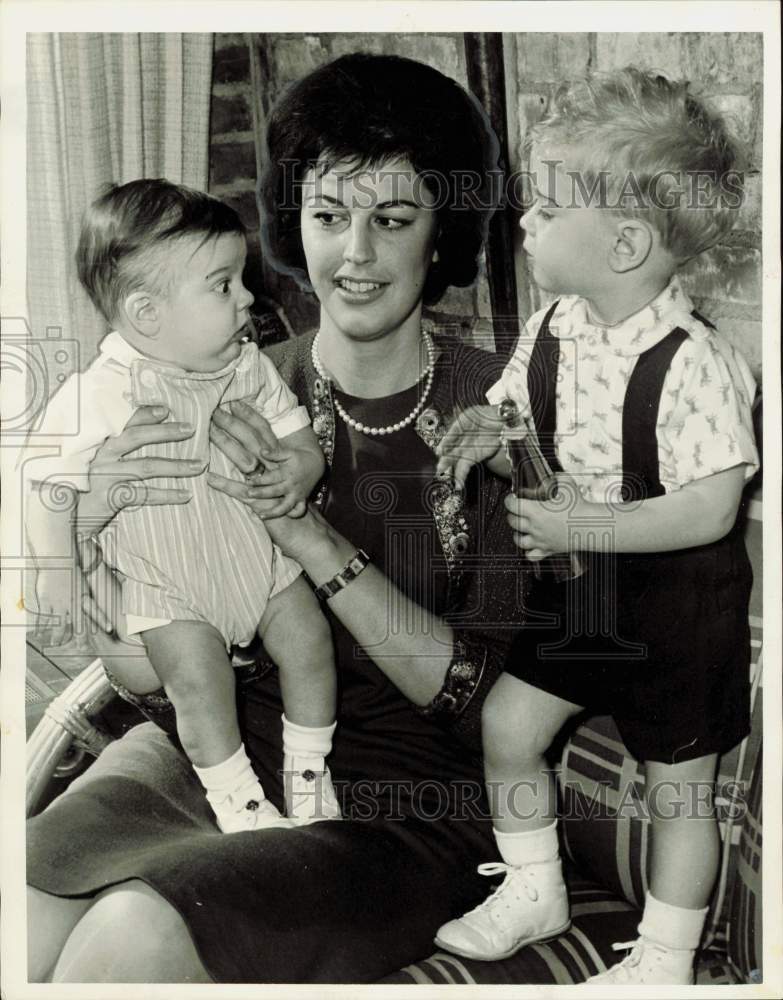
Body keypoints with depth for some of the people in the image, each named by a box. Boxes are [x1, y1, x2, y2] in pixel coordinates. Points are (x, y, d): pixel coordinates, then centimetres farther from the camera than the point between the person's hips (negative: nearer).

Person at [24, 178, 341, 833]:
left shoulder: (247, 368, -8)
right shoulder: (98, 399, -24)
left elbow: (299, 437, 1)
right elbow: (50, 487, -15)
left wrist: (300, 471, -21)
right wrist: (57, 573, -16)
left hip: (260, 554, 4)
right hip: (167, 583, -4)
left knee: (309, 640, 1)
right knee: (197, 675, -14)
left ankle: (309, 771, 24)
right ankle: (236, 798, 10)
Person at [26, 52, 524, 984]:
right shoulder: (235, 390, 2)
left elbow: (471, 685, -12)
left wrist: (307, 534, -21)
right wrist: (98, 513, -16)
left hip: (395, 803, -2)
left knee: (133, 934, -27)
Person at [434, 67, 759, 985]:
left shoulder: (693, 365, -26)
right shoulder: (551, 331, -5)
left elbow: (708, 509, -27)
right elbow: (512, 414, 7)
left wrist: (580, 527, -32)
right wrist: (486, 432, -16)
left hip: (678, 605, -6)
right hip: (576, 592, 7)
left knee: (676, 789, 10)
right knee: (506, 723, 10)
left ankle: (663, 961, 31)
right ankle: (534, 892, 34)